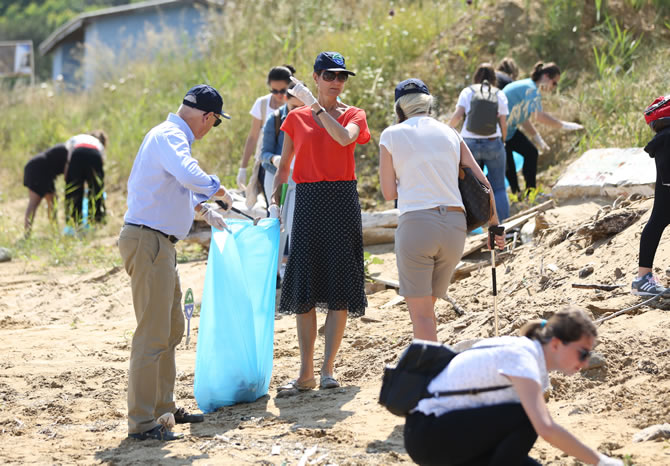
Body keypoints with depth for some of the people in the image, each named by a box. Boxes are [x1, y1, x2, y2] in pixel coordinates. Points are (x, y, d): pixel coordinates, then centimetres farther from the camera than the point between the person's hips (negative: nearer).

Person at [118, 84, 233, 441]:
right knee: (152, 333, -9)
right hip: (147, 240, -11)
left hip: (160, 245, 11)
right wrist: (219, 190, -16)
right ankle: (141, 422, -6)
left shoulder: (172, 136, 19)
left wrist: (204, 211, 37)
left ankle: (163, 407, 30)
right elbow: (191, 176, -34)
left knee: (172, 328, 19)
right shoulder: (169, 136, -15)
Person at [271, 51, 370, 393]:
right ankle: (306, 373, 4)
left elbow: (344, 137, -19)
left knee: (340, 288, -3)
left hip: (342, 201, -1)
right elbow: (284, 164, 15)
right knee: (304, 288, 0)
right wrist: (274, 201, 5)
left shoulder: (353, 115, 5)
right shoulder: (296, 118, 9)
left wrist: (315, 105, -17)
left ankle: (328, 368, 4)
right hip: (307, 202, 1)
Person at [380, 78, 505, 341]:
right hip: (455, 224, 4)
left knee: (420, 311, 0)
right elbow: (483, 184, 14)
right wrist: (494, 225, 25)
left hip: (416, 222, -4)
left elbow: (389, 193, 4)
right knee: (427, 305, 19)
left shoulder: (391, 135, 2)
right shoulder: (449, 133, 13)